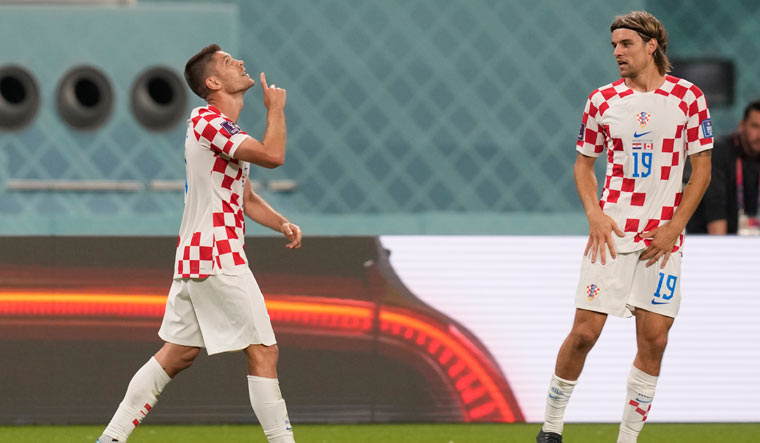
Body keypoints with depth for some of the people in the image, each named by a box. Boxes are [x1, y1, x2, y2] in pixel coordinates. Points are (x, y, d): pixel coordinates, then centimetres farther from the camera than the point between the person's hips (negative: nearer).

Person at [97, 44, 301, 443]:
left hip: (194, 257, 10)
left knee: (176, 354, 12)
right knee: (263, 352, -8)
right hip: (217, 258, -10)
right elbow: (273, 156, -24)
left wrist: (283, 224, 7)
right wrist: (276, 108, -7)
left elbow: (246, 199, 25)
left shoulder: (227, 132, 19)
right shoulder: (207, 121, -13)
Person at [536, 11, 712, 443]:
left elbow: (702, 168, 3)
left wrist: (674, 227, -6)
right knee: (585, 331, -5)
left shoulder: (688, 96, 0)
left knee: (653, 340, -3)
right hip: (612, 232, 0)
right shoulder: (603, 100, 4)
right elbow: (584, 163, 13)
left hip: (663, 237, 0)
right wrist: (595, 215, -4)